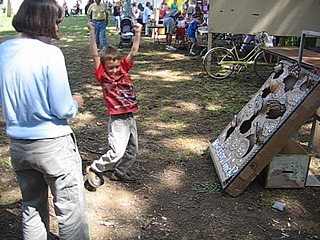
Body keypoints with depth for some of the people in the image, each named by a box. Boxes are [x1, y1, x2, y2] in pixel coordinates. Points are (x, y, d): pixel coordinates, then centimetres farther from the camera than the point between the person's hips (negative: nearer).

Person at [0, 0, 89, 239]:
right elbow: (63, 110, -17)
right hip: (52, 145, -6)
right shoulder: (50, 53, -18)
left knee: (32, 207, 24)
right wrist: (75, 102, 2)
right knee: (71, 210, 10)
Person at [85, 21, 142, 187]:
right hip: (117, 120, -6)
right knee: (117, 152, -11)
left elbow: (133, 53, 1)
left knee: (132, 150, 17)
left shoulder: (123, 70, 3)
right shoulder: (102, 76, -9)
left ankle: (121, 172, 38)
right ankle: (93, 169, 12)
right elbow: (95, 55, -18)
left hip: (130, 117, 6)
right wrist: (92, 33, -22)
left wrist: (137, 33, -5)